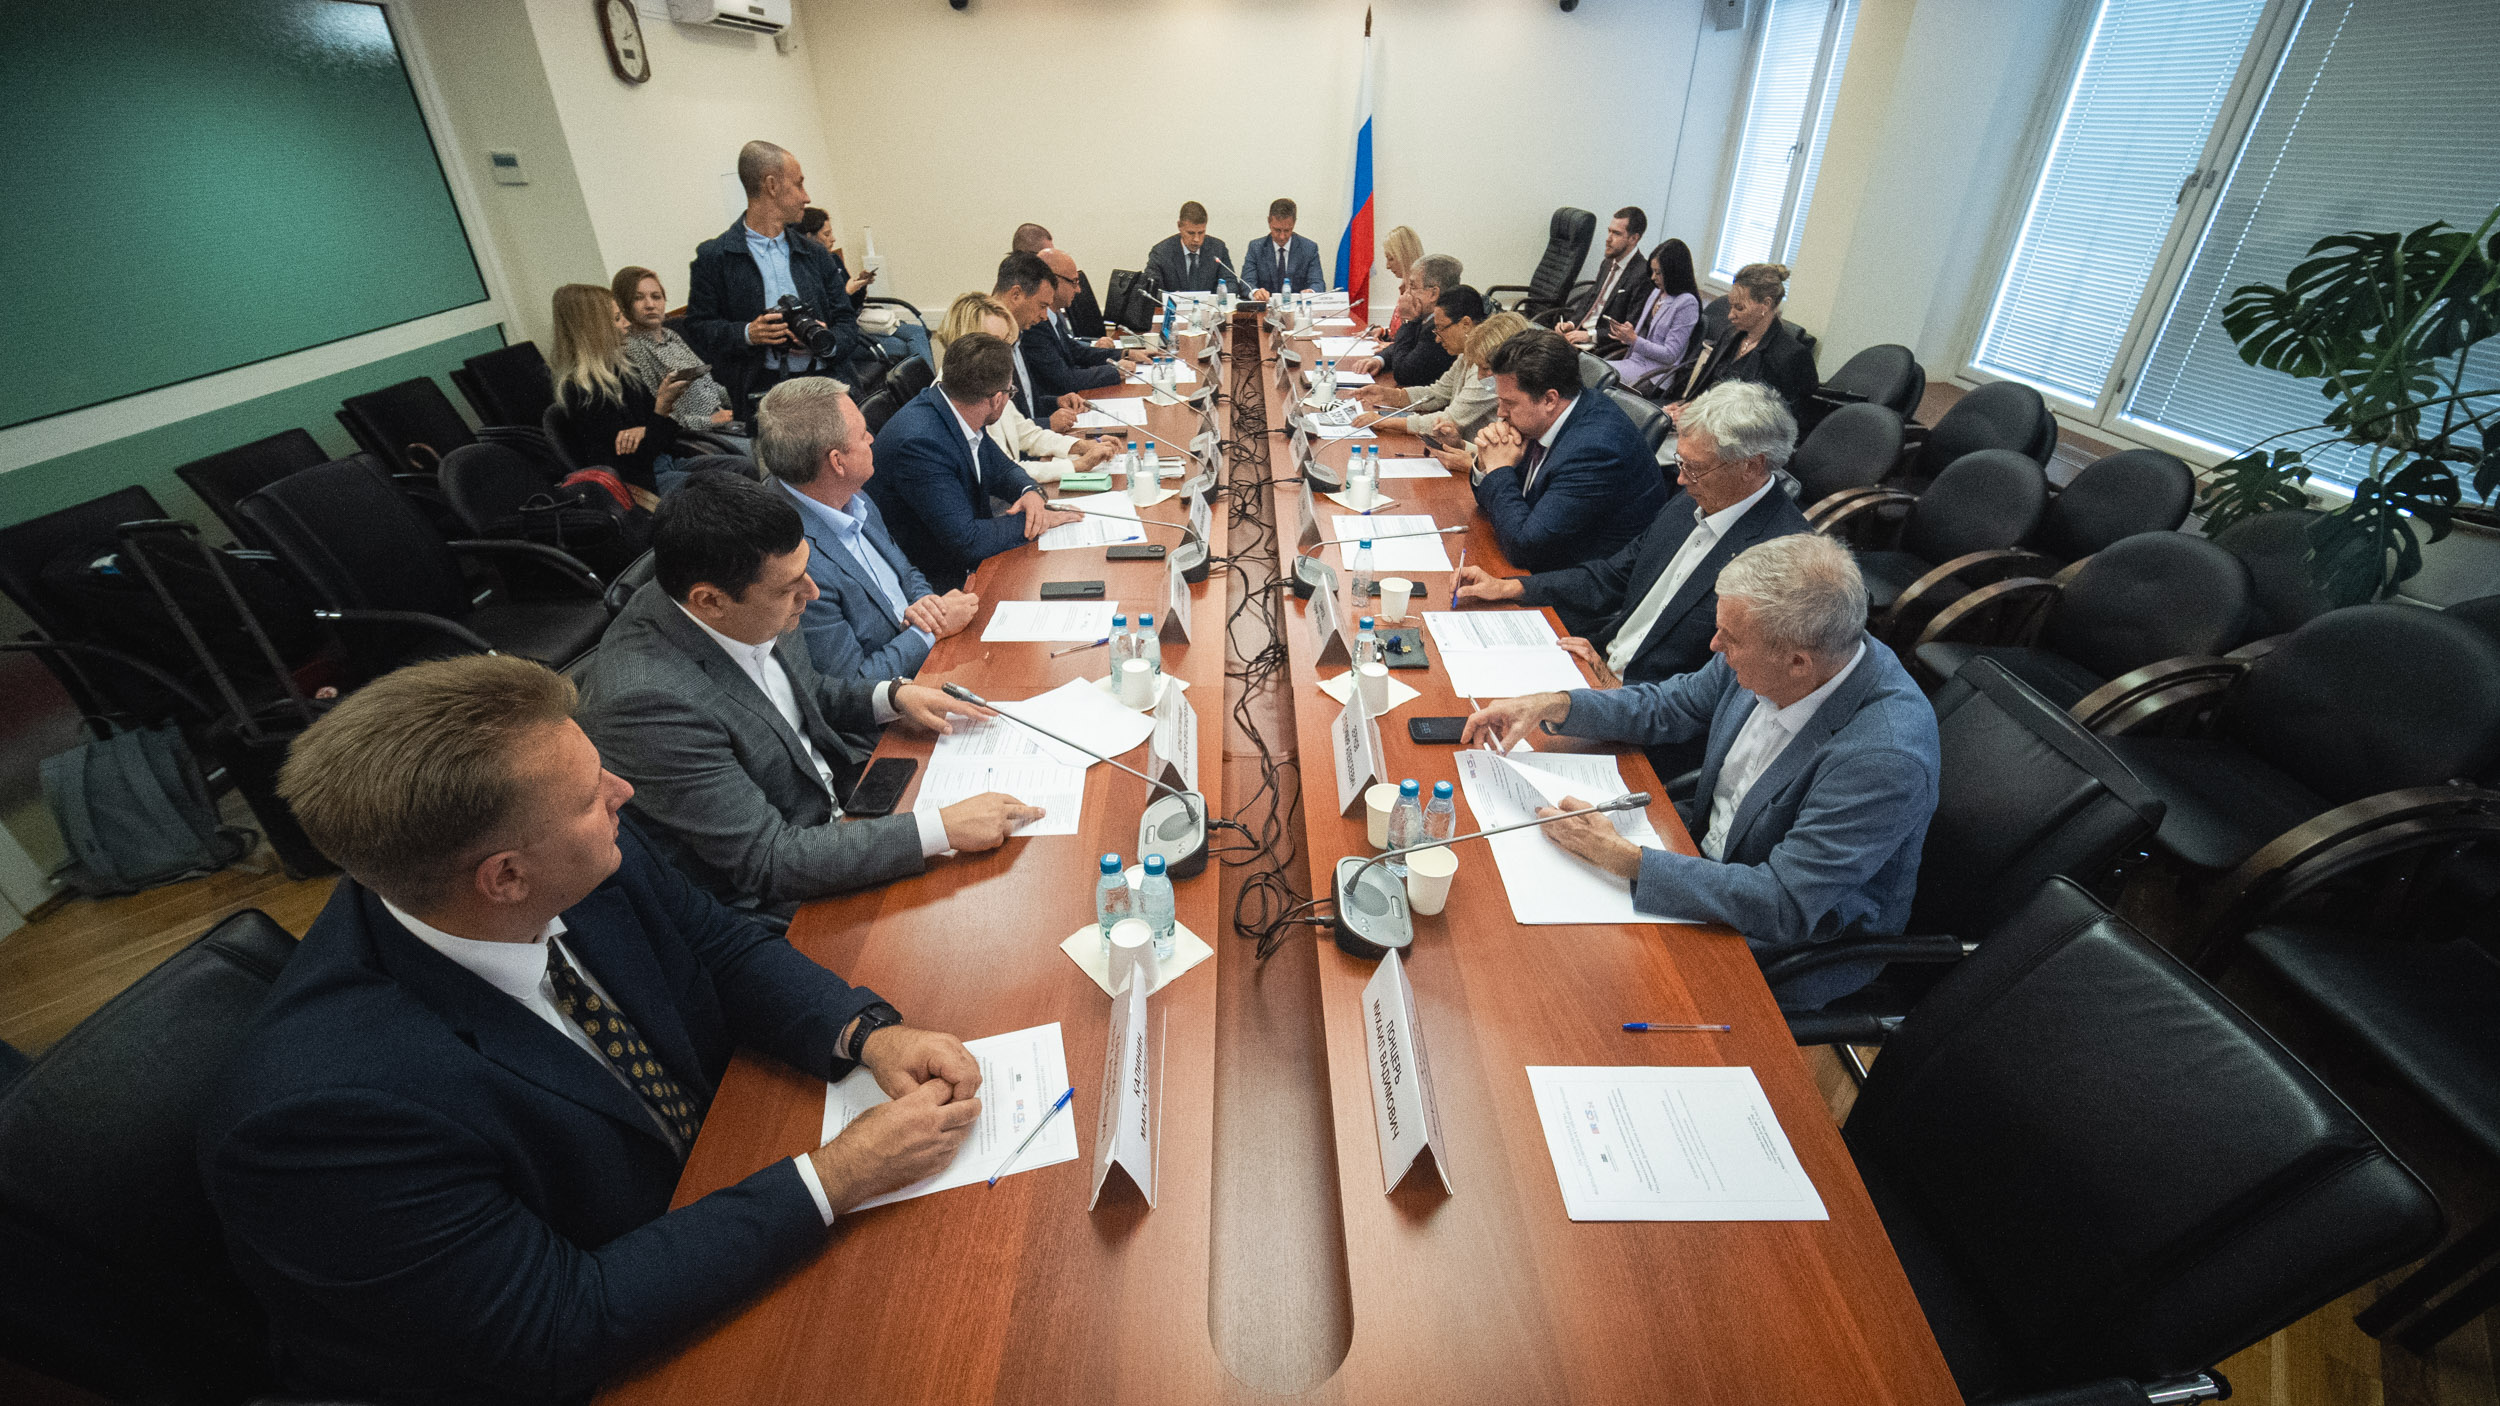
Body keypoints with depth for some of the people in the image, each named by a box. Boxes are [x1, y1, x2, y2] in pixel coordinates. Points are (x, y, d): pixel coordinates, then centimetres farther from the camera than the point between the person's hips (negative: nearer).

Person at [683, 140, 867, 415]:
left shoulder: (815, 253, 18)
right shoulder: (714, 256, 6)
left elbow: (847, 321, 15)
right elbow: (697, 327, 7)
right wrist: (746, 334, -12)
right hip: (765, 389, -3)